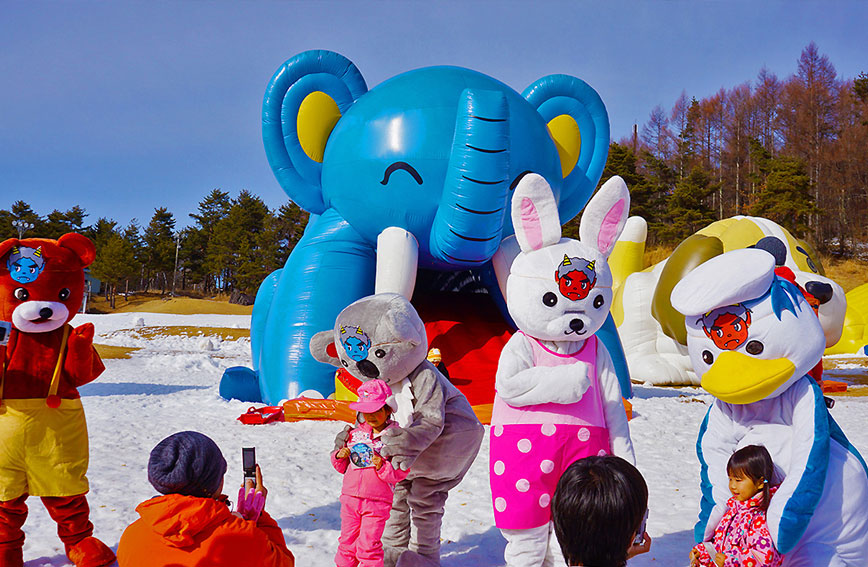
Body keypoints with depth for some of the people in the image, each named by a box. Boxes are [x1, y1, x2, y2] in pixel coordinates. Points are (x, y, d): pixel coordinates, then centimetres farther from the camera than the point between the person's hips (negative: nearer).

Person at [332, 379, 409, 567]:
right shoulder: (355, 434, 8)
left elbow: (401, 472, -7)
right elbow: (343, 467, 17)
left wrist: (383, 466, -22)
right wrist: (339, 456, -3)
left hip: (378, 502, -4)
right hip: (350, 497, 4)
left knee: (368, 544, -4)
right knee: (347, 540, 12)